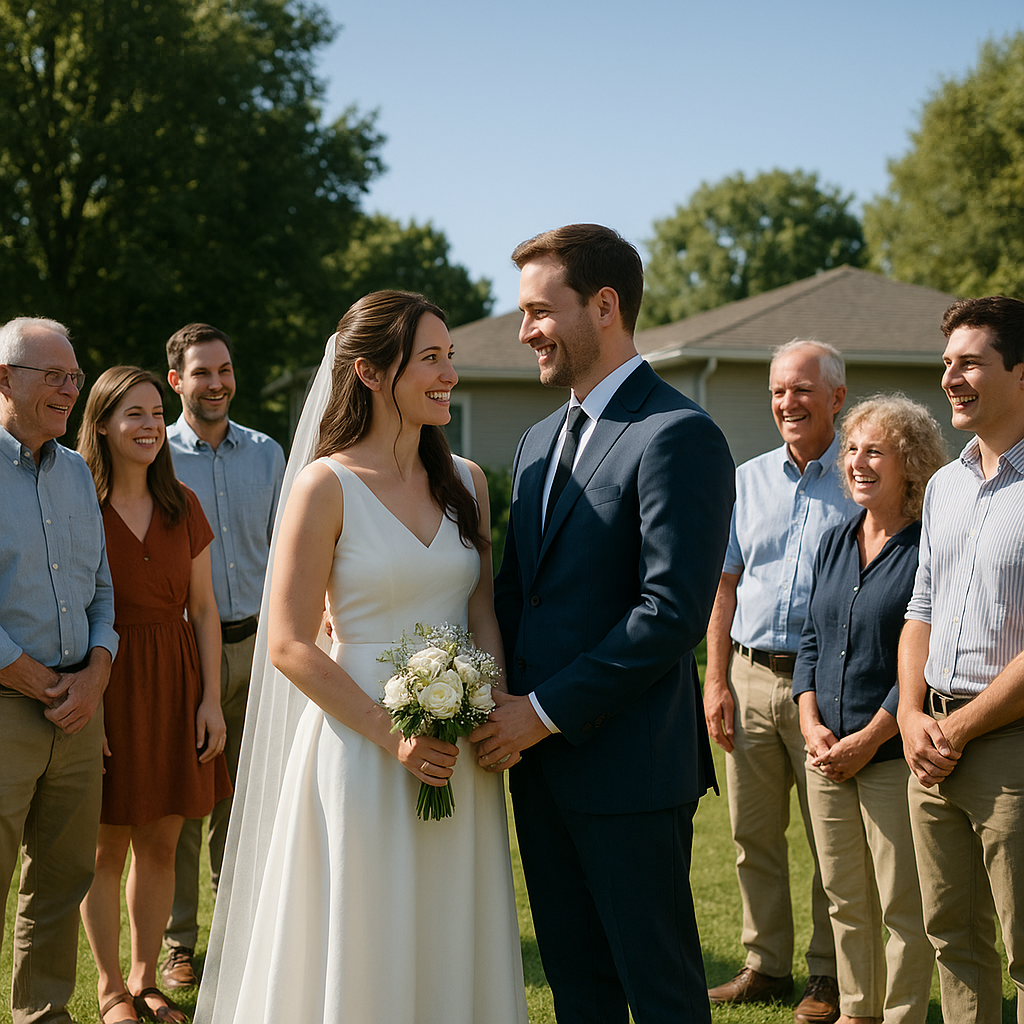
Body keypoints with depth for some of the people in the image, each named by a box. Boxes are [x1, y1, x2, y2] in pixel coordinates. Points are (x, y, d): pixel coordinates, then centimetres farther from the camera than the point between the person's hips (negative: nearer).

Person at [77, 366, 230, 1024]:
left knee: (161, 843, 9)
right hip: (104, 681, -4)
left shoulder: (182, 507, 8)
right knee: (108, 845, 5)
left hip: (176, 682, 4)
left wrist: (211, 699, 2)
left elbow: (203, 609, 8)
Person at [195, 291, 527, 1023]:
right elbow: (289, 644, -11)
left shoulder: (466, 482, 7)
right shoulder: (328, 487, -9)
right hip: (361, 750, -5)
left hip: (458, 760, 5)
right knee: (361, 964, 6)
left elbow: (483, 611, 11)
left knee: (451, 958, 13)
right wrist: (391, 735, -16)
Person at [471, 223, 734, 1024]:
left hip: (629, 768, -8)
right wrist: (502, 703, 0)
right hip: (540, 759, 8)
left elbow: (673, 612, -20)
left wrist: (547, 710, -17)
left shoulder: (679, 436, -14)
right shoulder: (541, 440, 15)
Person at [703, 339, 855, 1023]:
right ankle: (767, 966, 22)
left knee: (833, 839, 3)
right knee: (754, 834, 9)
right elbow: (726, 585, 12)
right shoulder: (748, 480, 10)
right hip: (752, 677, 4)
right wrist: (716, 681, 5)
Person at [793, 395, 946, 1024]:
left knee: (903, 905, 1)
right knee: (845, 900, 15)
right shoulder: (834, 544, 11)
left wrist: (868, 739, -15)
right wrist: (813, 727, 0)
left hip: (894, 754, -6)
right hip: (828, 754, 6)